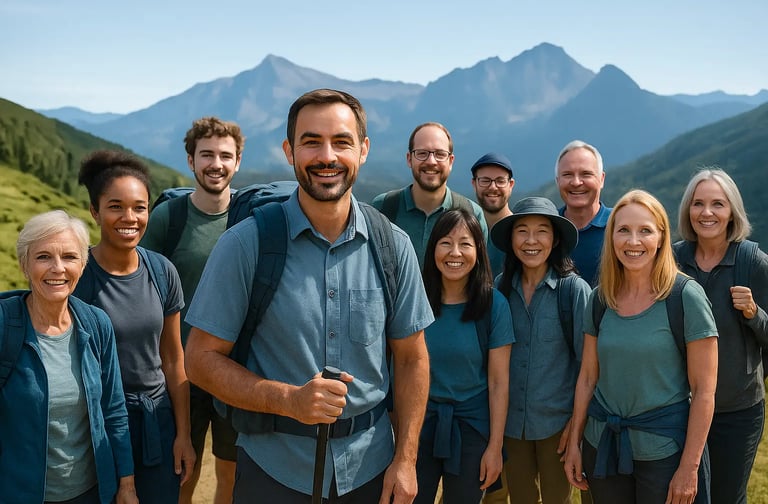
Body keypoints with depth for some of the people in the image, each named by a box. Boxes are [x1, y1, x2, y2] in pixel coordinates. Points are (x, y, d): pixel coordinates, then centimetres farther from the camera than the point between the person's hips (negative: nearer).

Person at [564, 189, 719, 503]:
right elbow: (587, 376, 7)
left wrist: (689, 466, -13)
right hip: (602, 445, 4)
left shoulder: (686, 297, -12)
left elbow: (704, 391, -11)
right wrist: (574, 443, 7)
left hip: (664, 450, -4)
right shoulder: (600, 299, 1)